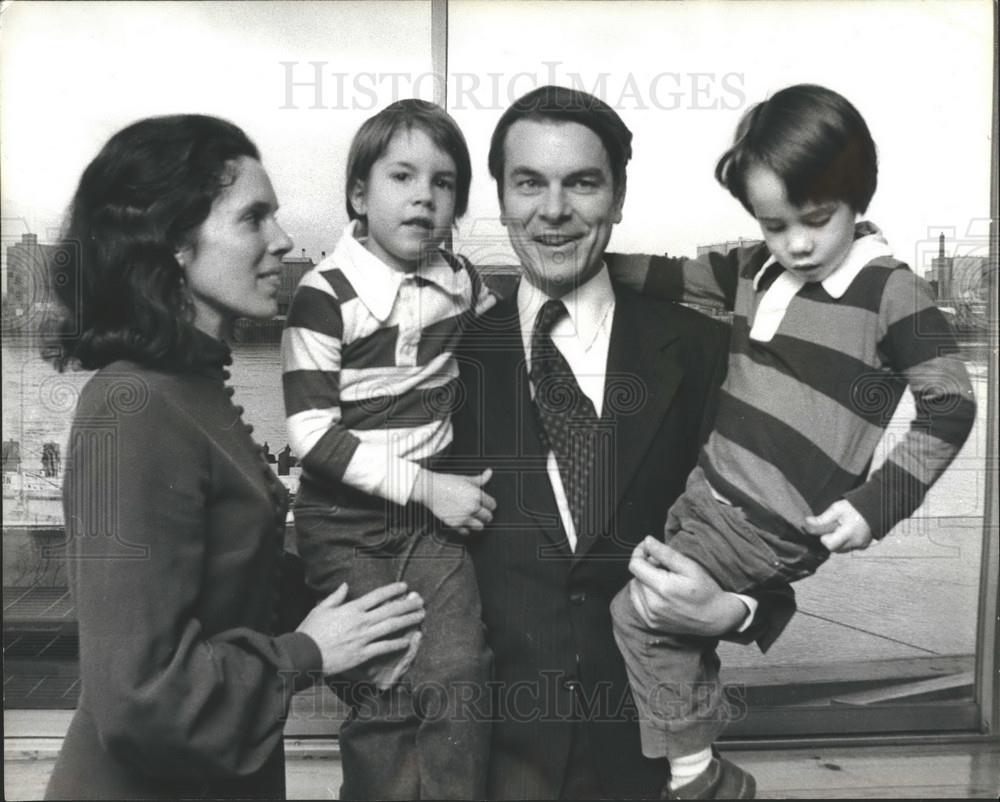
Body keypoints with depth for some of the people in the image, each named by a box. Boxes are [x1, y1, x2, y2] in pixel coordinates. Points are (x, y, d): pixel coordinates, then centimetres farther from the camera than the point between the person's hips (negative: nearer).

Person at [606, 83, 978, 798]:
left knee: (640, 610, -10)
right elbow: (678, 278, 19)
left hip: (774, 525, -7)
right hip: (707, 493, 7)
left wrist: (877, 503, -18)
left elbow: (950, 403, -12)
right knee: (684, 625, 16)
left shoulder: (892, 292, -13)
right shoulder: (756, 271, 5)